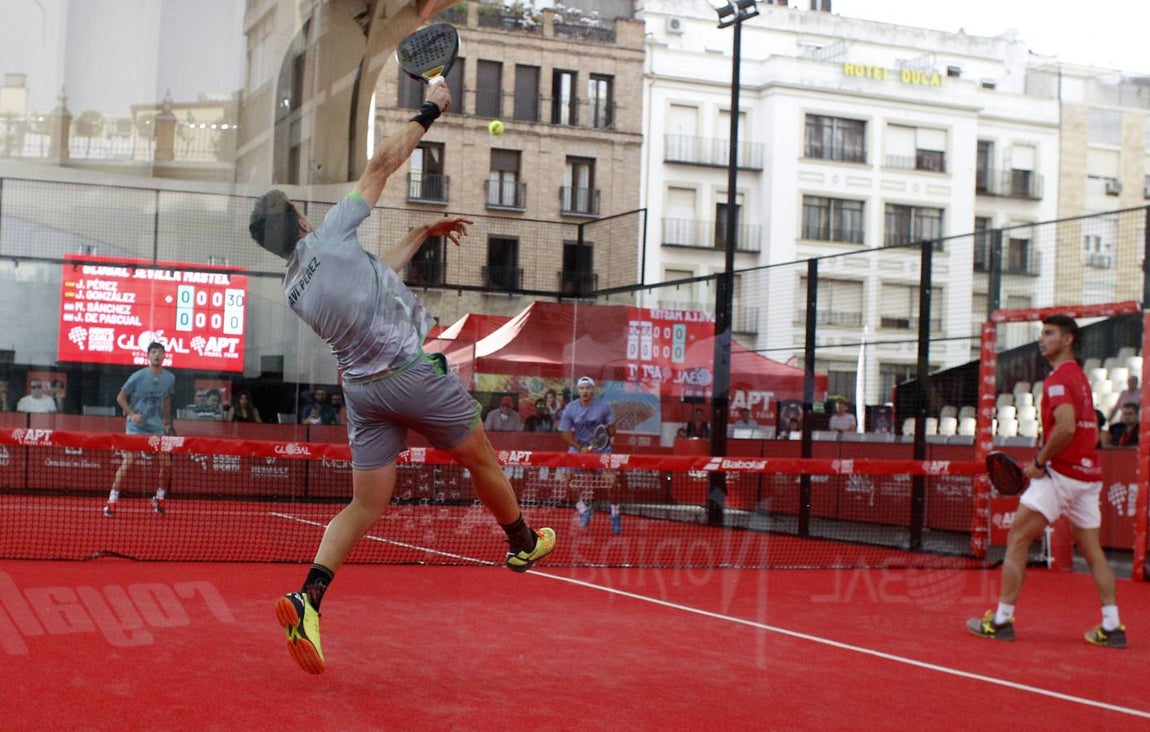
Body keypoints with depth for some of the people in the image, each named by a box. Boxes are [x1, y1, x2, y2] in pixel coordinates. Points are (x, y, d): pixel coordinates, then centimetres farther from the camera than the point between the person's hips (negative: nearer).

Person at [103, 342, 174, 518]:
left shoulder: (169, 378, 1)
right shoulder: (138, 376, -10)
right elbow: (120, 398, -4)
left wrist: (167, 421, 15)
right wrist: (132, 414, -16)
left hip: (157, 427, 4)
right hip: (136, 427, -4)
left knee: (166, 463, 0)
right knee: (128, 461, -14)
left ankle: (159, 499, 21)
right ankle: (112, 501, -9)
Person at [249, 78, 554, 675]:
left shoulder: (294, 290, 8)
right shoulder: (329, 237, -11)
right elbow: (382, 164, -6)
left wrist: (422, 234, 29)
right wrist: (429, 110, 5)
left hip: (362, 386, 6)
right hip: (413, 372, -6)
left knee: (366, 504, 7)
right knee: (480, 457, 17)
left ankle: (307, 597, -10)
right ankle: (523, 543, 37)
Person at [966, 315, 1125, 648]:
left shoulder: (1058, 378, -11)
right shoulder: (1080, 377, 18)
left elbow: (1066, 427, -25)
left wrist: (1040, 462, -15)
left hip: (1060, 473, -9)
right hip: (1088, 474, 9)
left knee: (1017, 540, -3)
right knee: (1092, 550, 11)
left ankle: (1001, 620, -3)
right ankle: (1111, 627, 8)